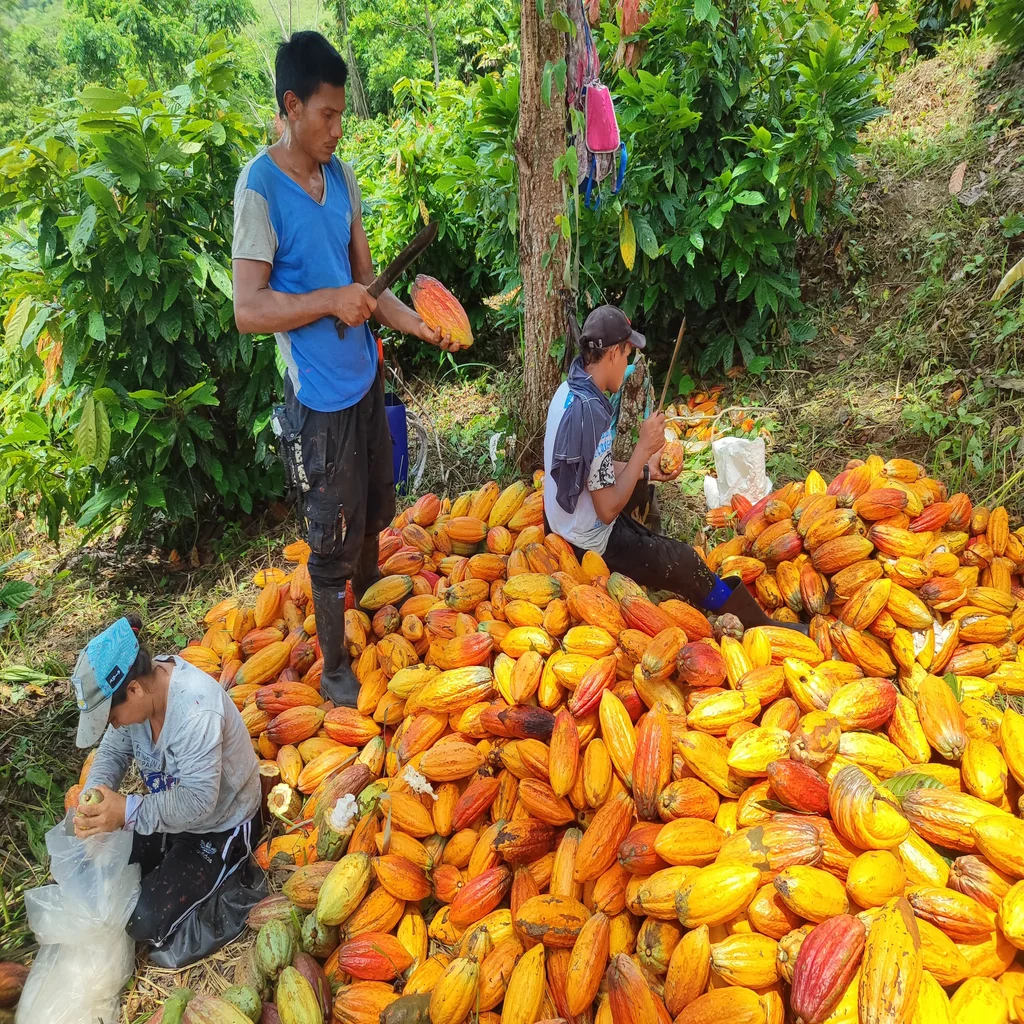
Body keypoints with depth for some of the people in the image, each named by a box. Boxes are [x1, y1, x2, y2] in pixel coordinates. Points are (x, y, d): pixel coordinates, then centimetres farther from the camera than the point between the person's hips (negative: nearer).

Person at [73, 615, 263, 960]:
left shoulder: (196, 712, -37)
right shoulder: (139, 685, -13)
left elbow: (198, 801, -35)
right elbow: (113, 751, -1)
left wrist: (127, 811, -34)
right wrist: (94, 797, -19)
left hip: (220, 827, -8)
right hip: (167, 808, 8)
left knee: (146, 923, -13)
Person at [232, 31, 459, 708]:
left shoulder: (341, 175, 5)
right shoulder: (260, 188, -16)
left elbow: (365, 281, 9)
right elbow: (248, 310, -20)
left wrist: (416, 323, -5)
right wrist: (331, 300, -24)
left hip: (366, 375, 7)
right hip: (320, 397, -7)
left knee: (376, 507, 25)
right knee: (335, 535, 5)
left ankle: (369, 596, 52)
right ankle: (334, 666, 26)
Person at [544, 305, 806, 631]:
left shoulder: (568, 391, -2)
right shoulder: (591, 413, -30)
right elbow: (608, 510, -26)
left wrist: (645, 469, 8)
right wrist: (643, 448, -20)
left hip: (566, 522, 9)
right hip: (591, 543, -9)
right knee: (684, 562, -1)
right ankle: (759, 626, 16)